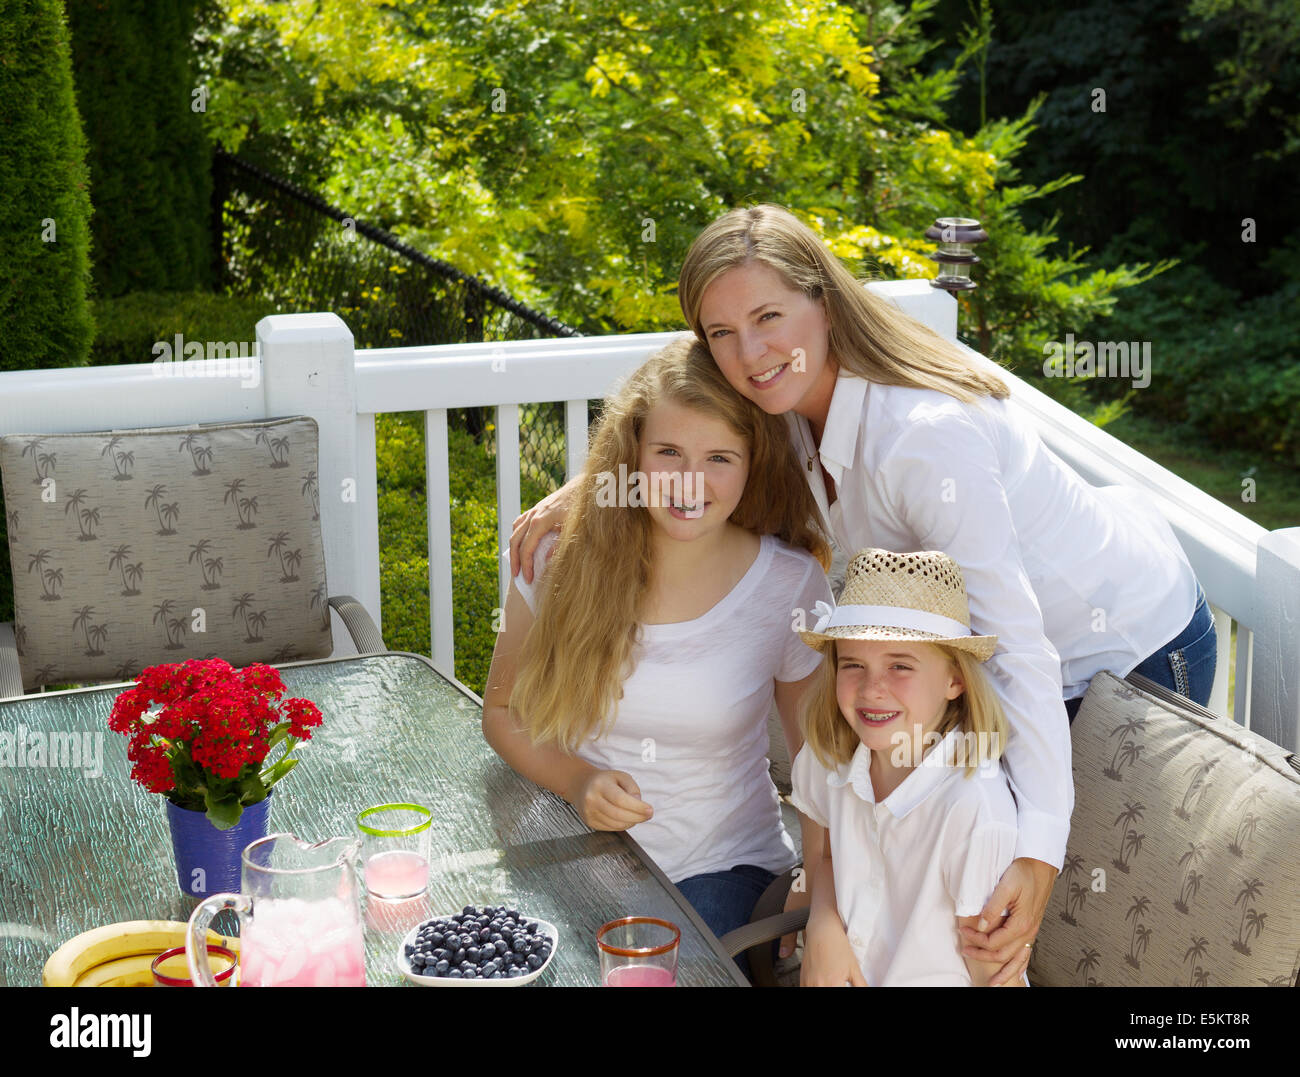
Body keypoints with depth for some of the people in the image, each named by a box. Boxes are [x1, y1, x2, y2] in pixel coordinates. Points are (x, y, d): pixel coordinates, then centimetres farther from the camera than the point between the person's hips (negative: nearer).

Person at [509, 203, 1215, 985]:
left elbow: (1021, 645, -40)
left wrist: (1038, 854, -45)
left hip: (1135, 647, -8)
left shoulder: (925, 437, -38)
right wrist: (587, 491, -11)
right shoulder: (796, 398, -12)